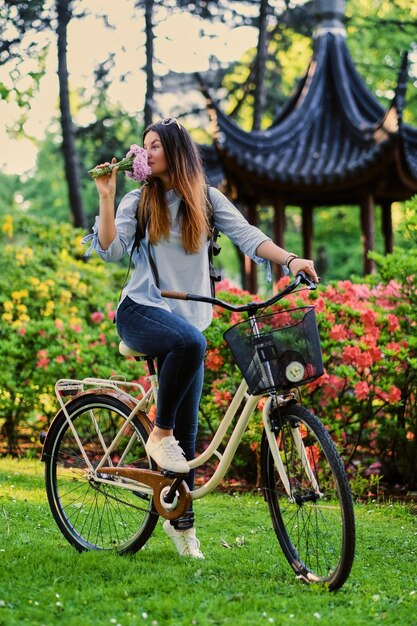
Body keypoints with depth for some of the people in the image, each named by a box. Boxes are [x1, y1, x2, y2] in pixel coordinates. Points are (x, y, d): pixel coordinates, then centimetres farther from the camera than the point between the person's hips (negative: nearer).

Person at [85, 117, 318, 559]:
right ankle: (159, 434, -20)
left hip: (187, 318, 2)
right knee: (189, 340, -37)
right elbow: (110, 250, -7)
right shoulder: (138, 202, 6)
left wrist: (291, 260, -22)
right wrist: (106, 197, -13)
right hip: (140, 311, -2)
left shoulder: (207, 200, 7)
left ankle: (180, 520, 15)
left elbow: (248, 236, -6)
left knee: (187, 429, 2)